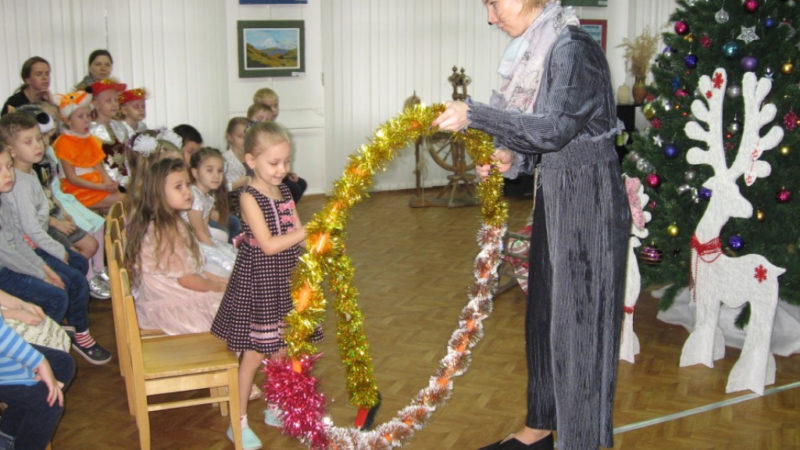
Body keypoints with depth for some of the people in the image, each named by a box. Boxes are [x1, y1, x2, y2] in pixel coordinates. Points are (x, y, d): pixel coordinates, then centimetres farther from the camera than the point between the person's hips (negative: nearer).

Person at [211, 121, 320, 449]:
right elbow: (269, 245, -22)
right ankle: (239, 422, 16)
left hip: (285, 282, 6)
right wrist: (307, 231, -23)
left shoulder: (284, 192, 6)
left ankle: (275, 409, 33)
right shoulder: (250, 198, -16)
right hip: (258, 283, -6)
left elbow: (298, 235, 4)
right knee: (254, 353, 2)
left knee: (283, 350, 15)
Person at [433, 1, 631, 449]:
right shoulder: (538, 47, 9)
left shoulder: (574, 48, -18)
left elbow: (556, 128, -25)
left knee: (579, 317, 0)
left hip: (589, 199, -9)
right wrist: (513, 157, -1)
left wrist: (475, 115, -25)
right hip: (555, 193, 9)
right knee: (545, 310, 16)